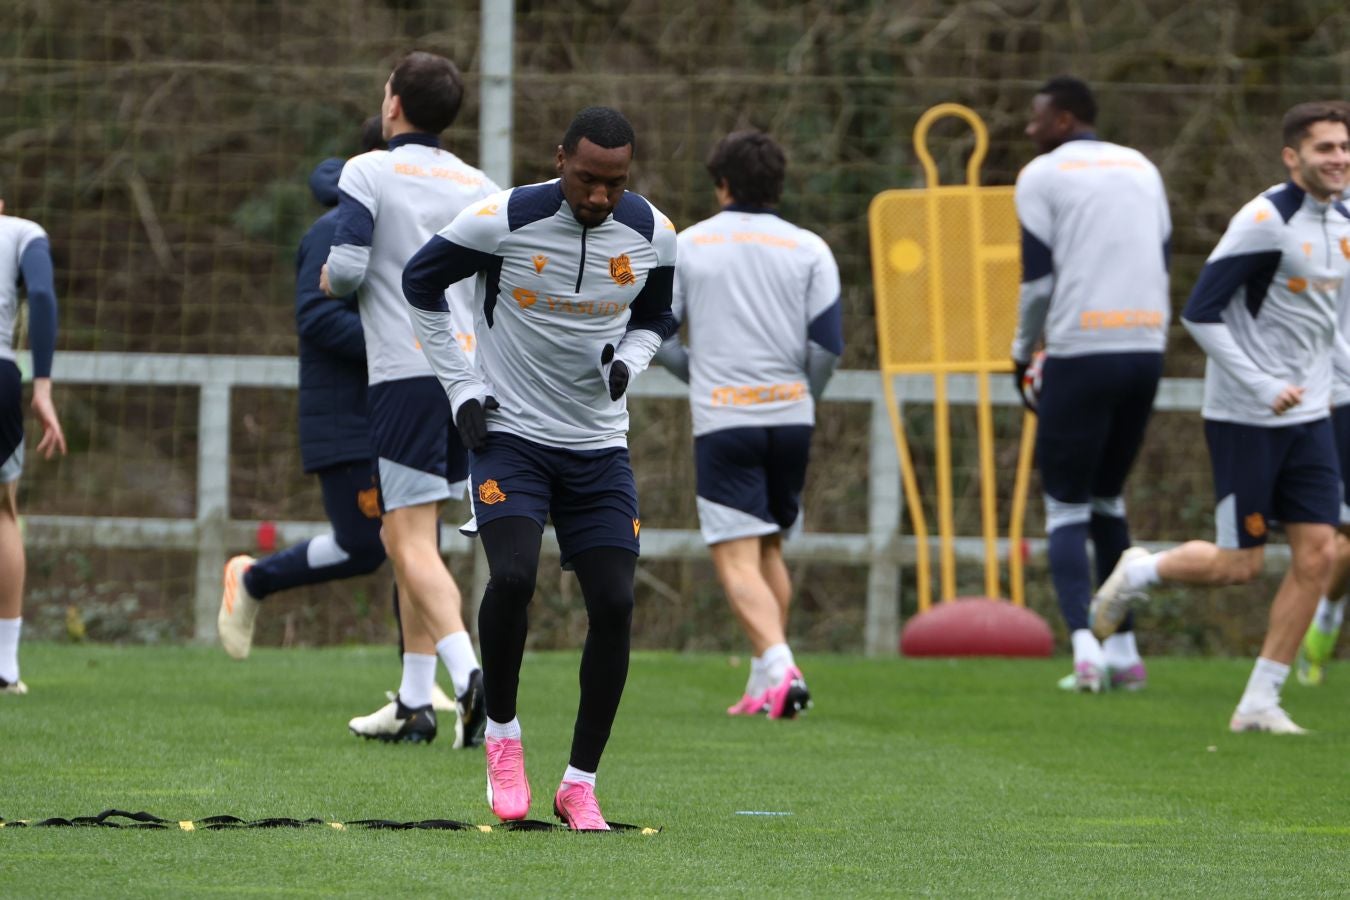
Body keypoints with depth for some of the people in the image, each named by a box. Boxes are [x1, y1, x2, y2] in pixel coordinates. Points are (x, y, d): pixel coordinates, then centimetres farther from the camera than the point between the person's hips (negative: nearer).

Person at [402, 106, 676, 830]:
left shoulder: (651, 235, -3)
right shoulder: (502, 220, -14)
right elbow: (420, 283, 2)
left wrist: (627, 361, -6)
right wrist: (461, 387, -2)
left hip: (599, 445, 4)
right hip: (510, 434, -4)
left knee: (615, 603, -7)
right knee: (512, 575, -25)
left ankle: (581, 782, 6)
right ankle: (501, 734, -1)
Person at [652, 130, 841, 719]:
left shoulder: (688, 246, 4)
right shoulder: (809, 250, 4)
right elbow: (828, 345, -3)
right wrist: (802, 398, 13)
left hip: (722, 420, -3)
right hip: (790, 417, 3)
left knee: (737, 560, -7)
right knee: (769, 548, 18)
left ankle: (779, 665, -28)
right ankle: (764, 685, 20)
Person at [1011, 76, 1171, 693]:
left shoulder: (1043, 176, 0)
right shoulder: (1142, 170, 17)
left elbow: (1039, 277, -4)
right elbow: (1162, 265, 16)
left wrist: (1022, 355, 8)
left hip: (1081, 349, -5)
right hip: (1145, 348, 5)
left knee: (1066, 507, 0)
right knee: (1108, 498, 18)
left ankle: (1085, 645, -18)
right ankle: (1124, 652, 14)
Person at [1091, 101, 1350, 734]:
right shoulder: (1266, 220, -17)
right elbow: (1199, 313, -18)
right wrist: (1263, 388, -21)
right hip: (1244, 419, -7)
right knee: (1240, 564, -3)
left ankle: (1260, 703, 3)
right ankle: (1138, 572, 26)